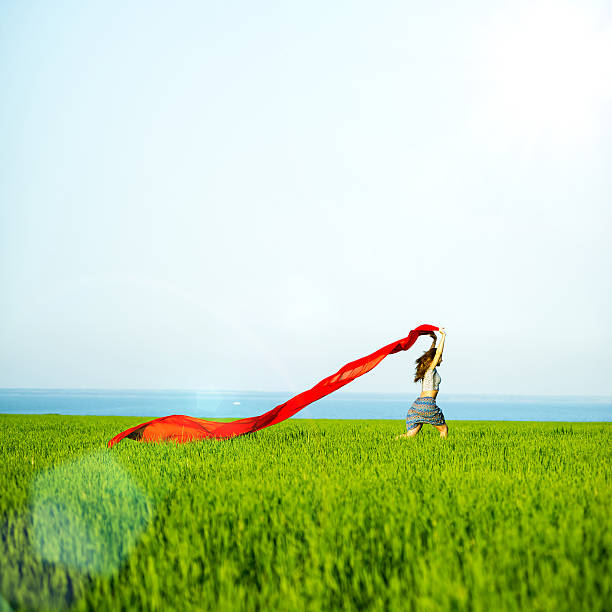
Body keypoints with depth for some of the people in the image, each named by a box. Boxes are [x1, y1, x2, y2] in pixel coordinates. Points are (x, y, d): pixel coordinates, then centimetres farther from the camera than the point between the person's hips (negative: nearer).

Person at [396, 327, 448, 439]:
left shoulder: (426, 368, 19)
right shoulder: (431, 369, -4)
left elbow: (431, 353, 36)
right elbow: (438, 352, -13)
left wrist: (434, 340, 38)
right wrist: (443, 335, -6)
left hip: (417, 404, 8)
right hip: (427, 404, -8)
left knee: (410, 435, -2)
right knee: (444, 429, 9)